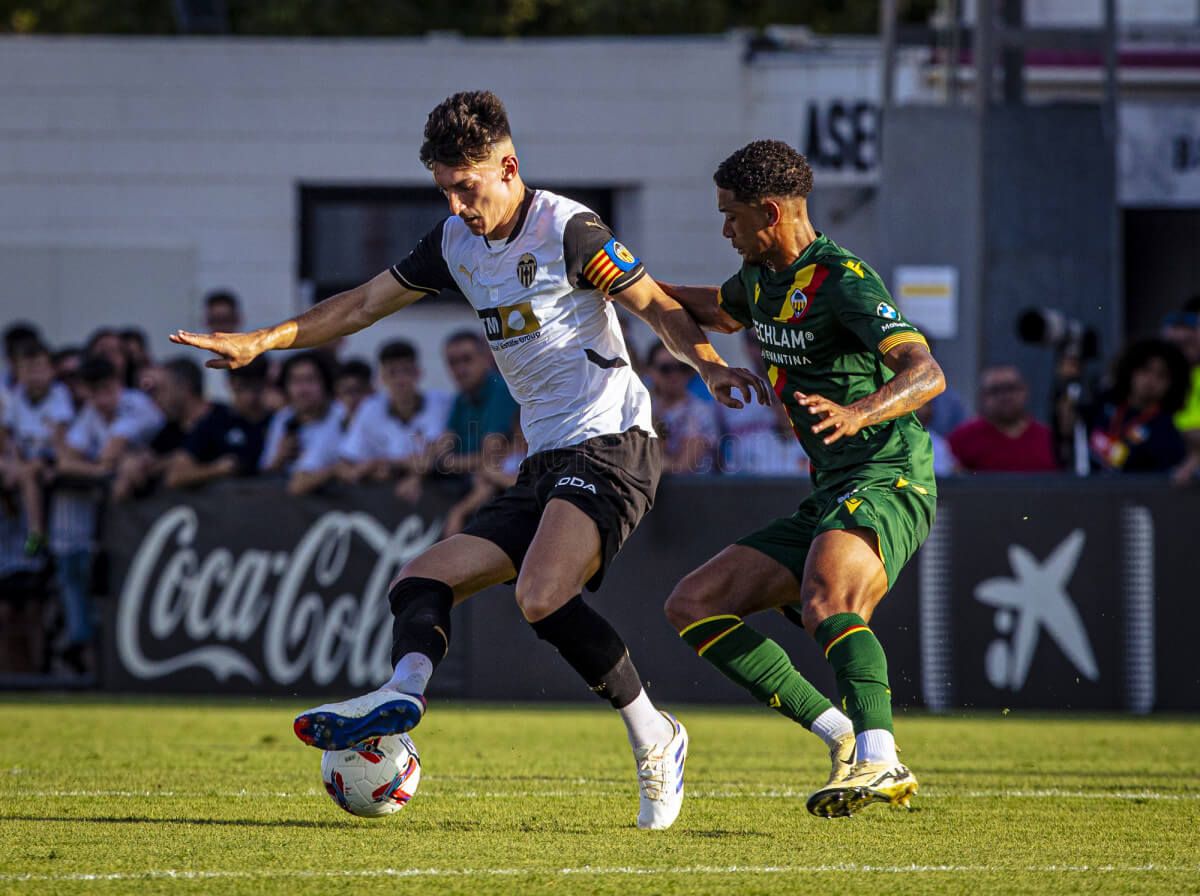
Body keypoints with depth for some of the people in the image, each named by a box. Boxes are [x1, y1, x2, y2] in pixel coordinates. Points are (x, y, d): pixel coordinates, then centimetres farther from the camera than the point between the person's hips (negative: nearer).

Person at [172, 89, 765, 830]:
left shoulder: (568, 230, -9)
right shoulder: (458, 242, 13)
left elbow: (659, 307, -6)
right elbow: (366, 303, 21)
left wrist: (711, 365, -23)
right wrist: (261, 342, 15)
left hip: (610, 444, -9)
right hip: (545, 463, 9)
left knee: (542, 596, -29)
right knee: (422, 582, -4)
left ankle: (655, 743, -19)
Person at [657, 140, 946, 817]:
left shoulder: (843, 282, -15)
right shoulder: (762, 280, 14)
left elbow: (927, 374, -28)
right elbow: (718, 310, 40)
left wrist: (858, 412, -45)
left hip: (888, 484, -10)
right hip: (829, 498, 10)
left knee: (824, 598, -38)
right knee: (693, 606, 4)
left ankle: (881, 762, -51)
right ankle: (844, 736, -5)